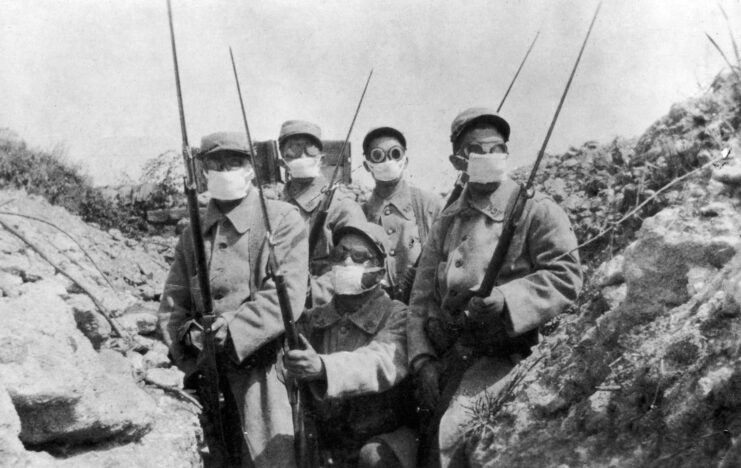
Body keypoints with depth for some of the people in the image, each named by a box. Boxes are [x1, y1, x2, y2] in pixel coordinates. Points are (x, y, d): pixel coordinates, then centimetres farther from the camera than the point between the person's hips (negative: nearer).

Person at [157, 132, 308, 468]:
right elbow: (172, 304, 11)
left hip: (259, 370, -5)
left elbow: (286, 297, -13)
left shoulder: (281, 219, -3)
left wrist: (229, 331, -19)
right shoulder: (193, 235, 13)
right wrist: (189, 336, -9)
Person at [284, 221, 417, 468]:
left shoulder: (395, 316, -5)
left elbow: (383, 362, -25)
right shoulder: (313, 320, 10)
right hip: (326, 444, 3)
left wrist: (322, 367, -43)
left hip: (384, 440, -3)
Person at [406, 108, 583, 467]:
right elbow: (422, 295, 10)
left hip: (503, 353, -6)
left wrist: (503, 299, -25)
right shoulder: (447, 221, 13)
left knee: (451, 437, -25)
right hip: (446, 358, 6)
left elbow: (566, 277, -11)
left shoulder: (537, 211, -2)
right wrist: (423, 359, -2)